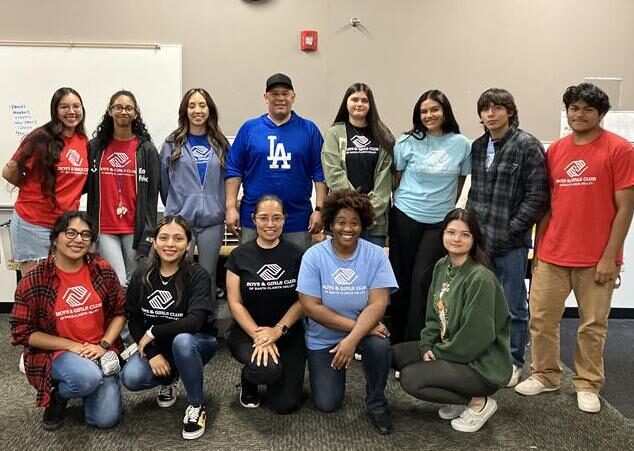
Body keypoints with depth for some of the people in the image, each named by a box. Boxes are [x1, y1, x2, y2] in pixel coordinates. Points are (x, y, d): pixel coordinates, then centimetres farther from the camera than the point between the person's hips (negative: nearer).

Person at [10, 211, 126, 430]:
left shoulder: (103, 270, -4)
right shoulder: (34, 280, -12)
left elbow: (119, 313, 4)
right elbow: (22, 332, -8)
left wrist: (103, 345, -11)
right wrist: (71, 346, -15)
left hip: (100, 351, 3)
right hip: (55, 353, -2)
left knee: (106, 419, -7)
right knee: (87, 377, -35)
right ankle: (57, 396, 2)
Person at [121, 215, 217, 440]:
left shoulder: (197, 275, -19)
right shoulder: (141, 275, -7)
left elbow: (194, 321, -30)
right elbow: (133, 319, -3)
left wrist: (153, 332, -22)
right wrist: (152, 353, -15)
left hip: (196, 342, -3)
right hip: (155, 345, 4)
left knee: (182, 340, -38)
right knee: (130, 378, -23)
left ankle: (197, 405, -14)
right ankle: (169, 379, 13)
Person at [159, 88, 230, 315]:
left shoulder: (220, 144, 7)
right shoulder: (172, 143, 3)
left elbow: (228, 179, 13)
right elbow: (164, 182, 9)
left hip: (212, 220, 1)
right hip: (180, 220, -1)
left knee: (208, 276, 8)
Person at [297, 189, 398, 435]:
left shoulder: (375, 254, -12)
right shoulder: (314, 255, -14)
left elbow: (378, 304, -19)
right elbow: (310, 306, -18)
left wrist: (352, 339, -33)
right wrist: (355, 325, -23)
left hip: (364, 330, 0)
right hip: (323, 337, 0)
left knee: (380, 345, -33)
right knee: (327, 404, -4)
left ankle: (376, 403, -4)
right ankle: (330, 372, 31)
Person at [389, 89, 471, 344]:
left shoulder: (461, 144, -1)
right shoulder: (407, 142, -2)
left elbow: (460, 182, 9)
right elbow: (396, 178, 7)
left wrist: (445, 207, 11)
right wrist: (403, 200, 9)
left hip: (440, 222, 0)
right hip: (405, 217, 0)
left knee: (422, 280, -3)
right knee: (401, 276, 7)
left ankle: (416, 340, 9)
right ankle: (397, 337, 20)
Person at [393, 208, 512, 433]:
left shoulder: (480, 278, -23)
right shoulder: (441, 266, 2)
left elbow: (476, 337, -23)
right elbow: (434, 315, 8)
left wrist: (437, 353, -12)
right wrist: (427, 346, -7)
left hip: (483, 364, -8)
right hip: (448, 349, 9)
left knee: (410, 379, -20)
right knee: (396, 354, 3)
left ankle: (479, 403, -1)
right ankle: (460, 397, 10)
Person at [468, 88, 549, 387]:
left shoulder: (527, 145, -8)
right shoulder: (478, 147, 10)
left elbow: (537, 195, -11)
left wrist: (511, 228, -12)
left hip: (511, 241, -5)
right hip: (480, 238, 5)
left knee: (513, 306, 6)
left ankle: (513, 361, 23)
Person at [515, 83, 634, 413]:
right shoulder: (555, 150, 7)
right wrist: (538, 249, 9)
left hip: (596, 258, -4)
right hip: (552, 255, 4)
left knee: (592, 326, 9)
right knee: (541, 318, 9)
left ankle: (587, 385, 27)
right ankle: (545, 375, 28)